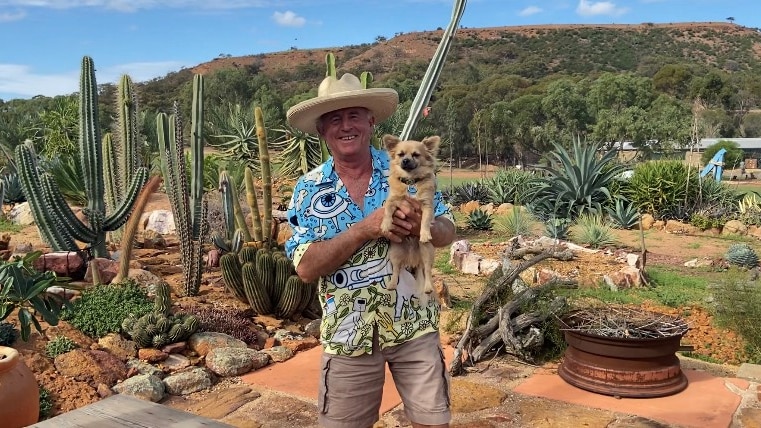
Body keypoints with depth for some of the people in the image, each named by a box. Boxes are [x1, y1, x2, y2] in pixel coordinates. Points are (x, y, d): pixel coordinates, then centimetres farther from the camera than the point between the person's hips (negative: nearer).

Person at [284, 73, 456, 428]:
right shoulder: (309, 189, -4)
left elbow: (447, 232, 0)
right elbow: (306, 268, -13)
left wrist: (420, 226, -23)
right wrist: (365, 229, -24)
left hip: (413, 323, 0)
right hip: (348, 332, 0)